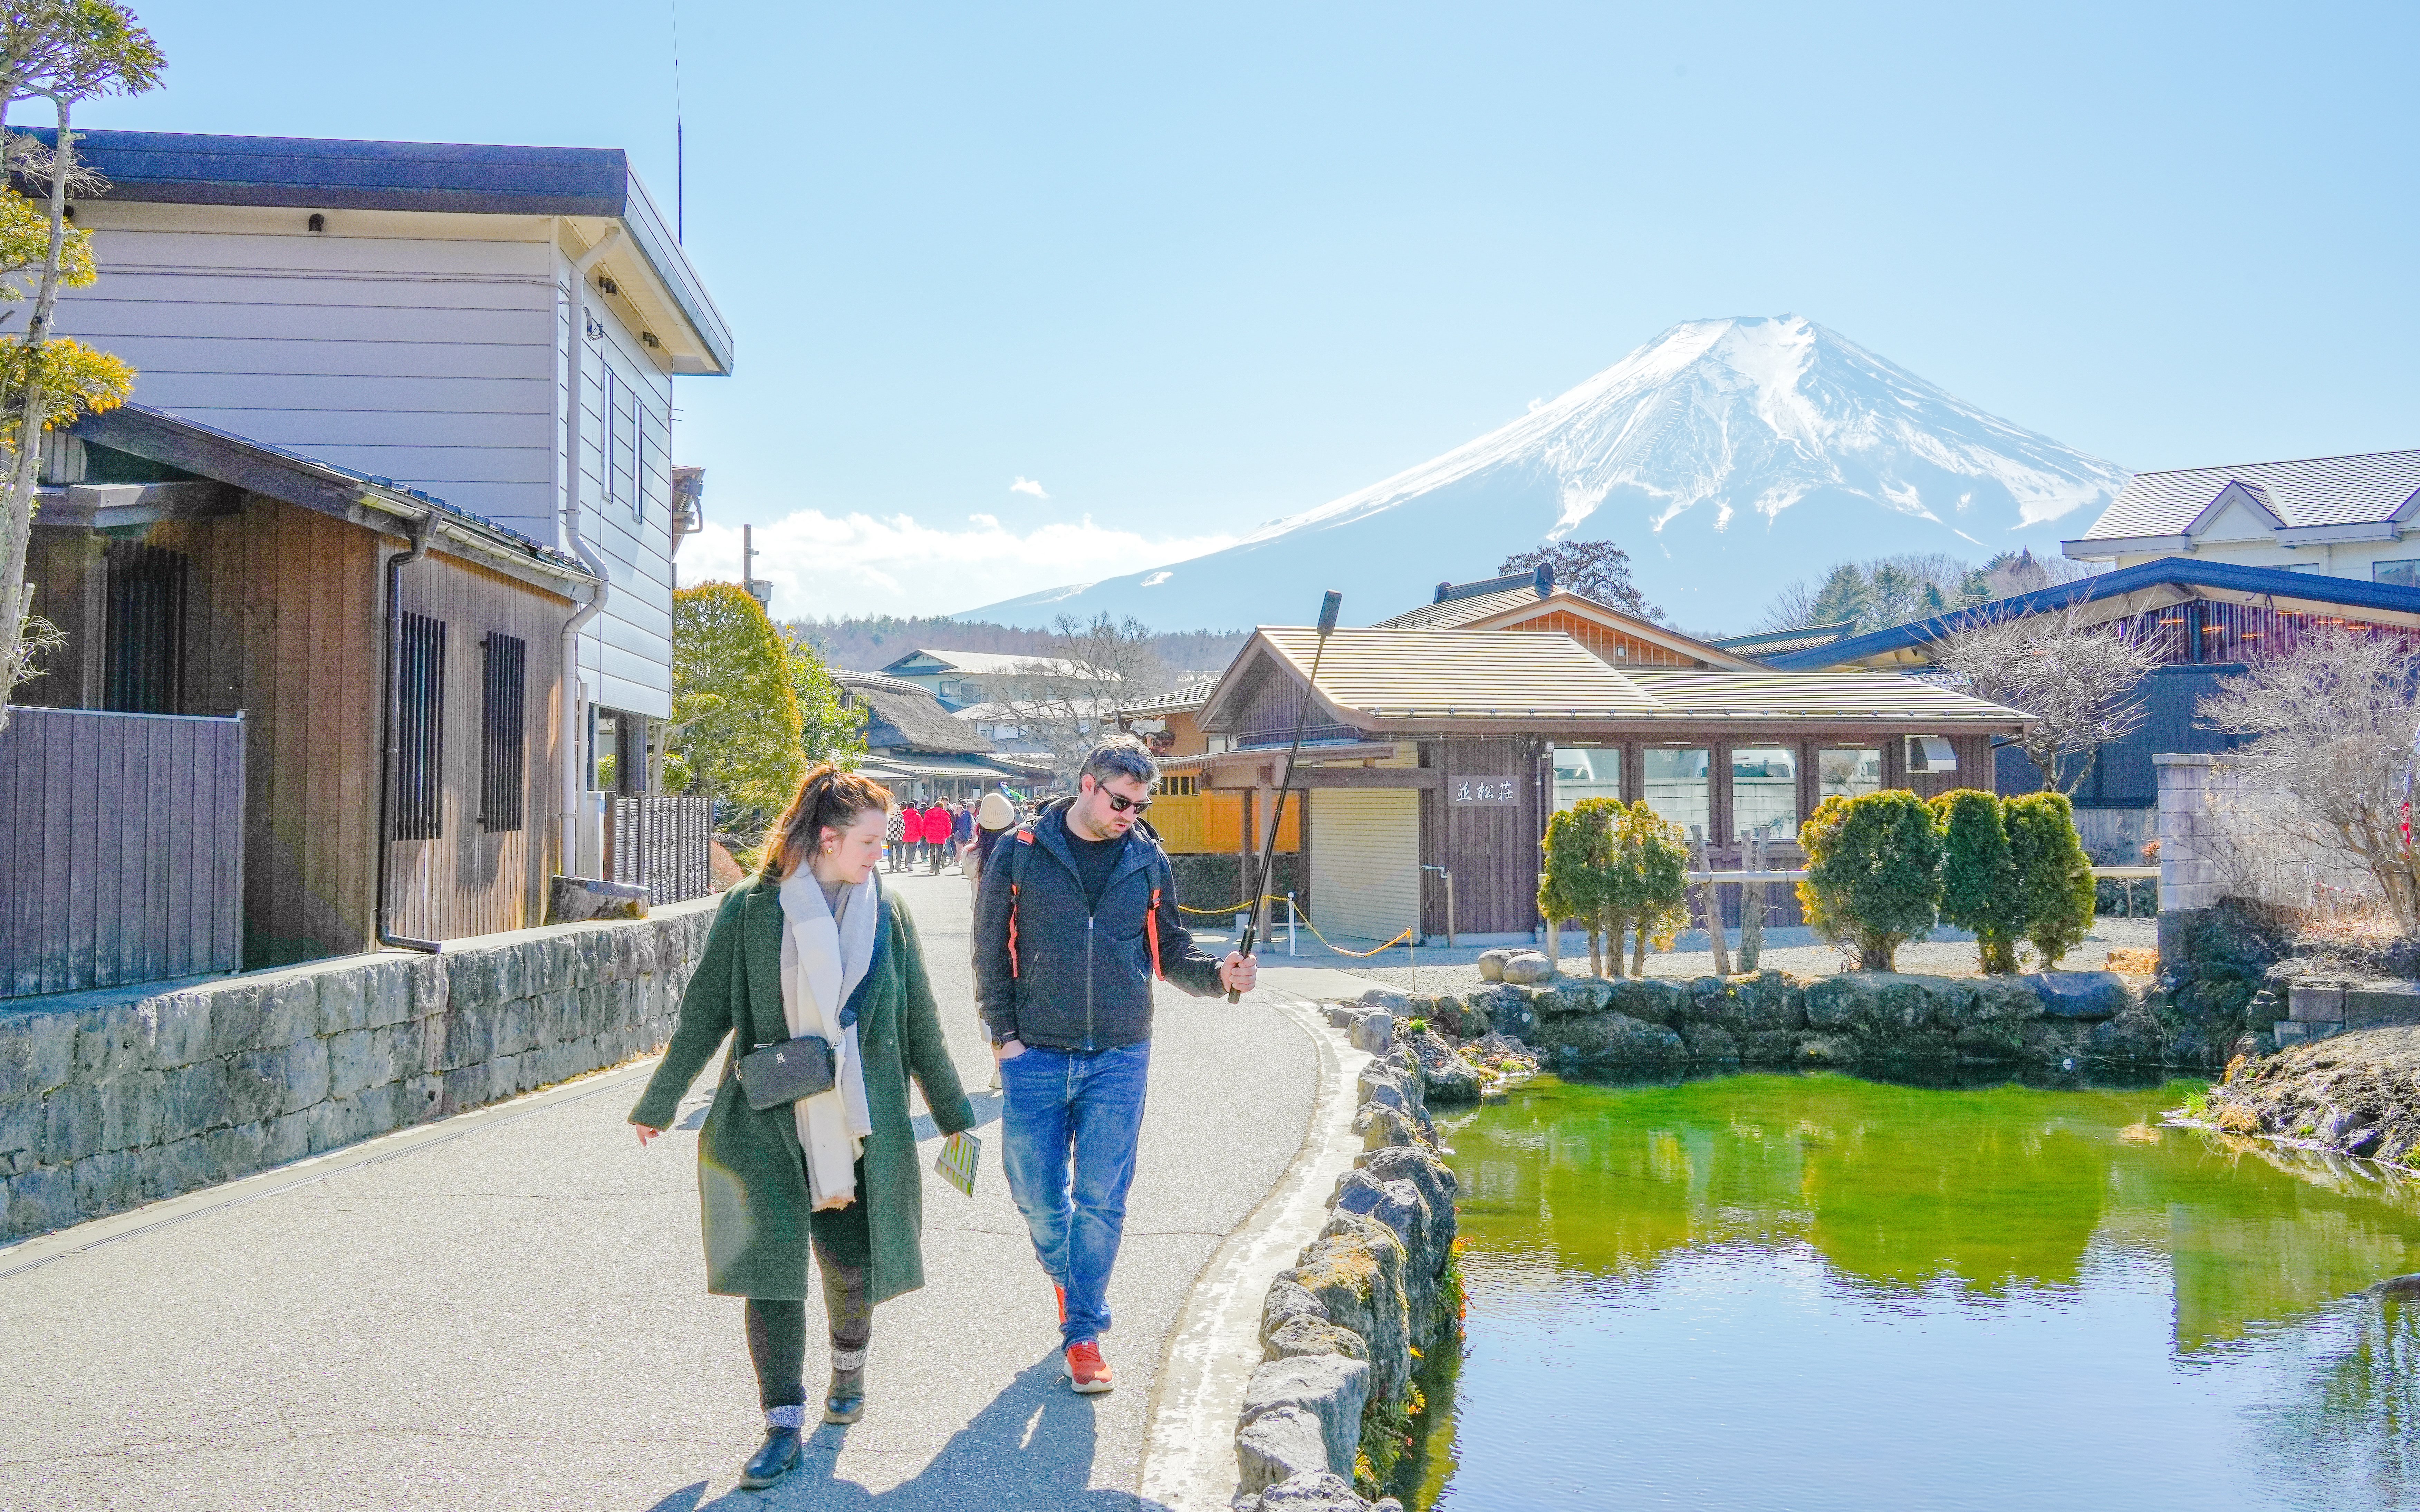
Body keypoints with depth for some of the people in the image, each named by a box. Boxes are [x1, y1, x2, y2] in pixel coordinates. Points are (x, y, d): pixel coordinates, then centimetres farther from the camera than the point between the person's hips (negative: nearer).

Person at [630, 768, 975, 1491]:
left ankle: (849, 1366, 39)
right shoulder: (750, 910, -4)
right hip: (766, 1126, -2)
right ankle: (783, 1427, 6)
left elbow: (921, 1026, 12)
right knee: (771, 1269, -4)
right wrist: (658, 1105, 6)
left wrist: (954, 1114, 17)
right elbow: (703, 1014, 2)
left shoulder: (887, 915, 5)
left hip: (860, 1126, 2)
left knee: (853, 1269, 7)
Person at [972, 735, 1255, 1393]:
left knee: (1102, 1199, -2)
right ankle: (1068, 1283, 34)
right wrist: (1004, 1033, -3)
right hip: (1035, 1057, -1)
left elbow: (1170, 949, 11)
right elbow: (992, 950, 3)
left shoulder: (1147, 859, 4)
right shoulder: (1020, 852, -2)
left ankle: (1084, 1333, 10)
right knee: (1038, 1196, 6)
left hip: (1118, 1059, 1)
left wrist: (1217, 974, -8)